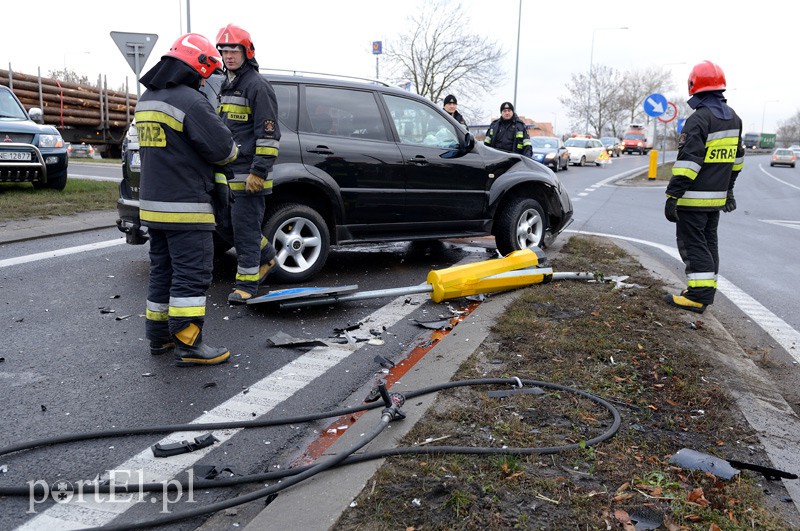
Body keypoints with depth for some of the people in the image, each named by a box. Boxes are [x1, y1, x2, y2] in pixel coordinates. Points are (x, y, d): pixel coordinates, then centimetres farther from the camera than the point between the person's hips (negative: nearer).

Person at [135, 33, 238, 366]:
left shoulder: (146, 100, 15)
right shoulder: (190, 101, -15)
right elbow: (221, 147, -15)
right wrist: (233, 151, 6)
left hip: (152, 202, 9)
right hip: (185, 206, -9)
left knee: (162, 270, 16)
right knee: (191, 274, -4)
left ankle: (159, 336, 24)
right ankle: (188, 345, -1)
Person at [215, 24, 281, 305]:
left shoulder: (258, 86, -9)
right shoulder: (227, 86, 19)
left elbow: (268, 133, -16)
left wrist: (259, 171, -20)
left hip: (249, 174, -9)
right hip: (227, 172, 9)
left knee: (244, 227, -4)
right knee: (226, 225, 13)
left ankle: (247, 281, 7)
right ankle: (266, 256, 30)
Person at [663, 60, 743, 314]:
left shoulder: (698, 119, -17)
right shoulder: (733, 119, 12)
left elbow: (688, 162, -23)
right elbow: (736, 159, 20)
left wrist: (673, 196, -23)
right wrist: (729, 188, 28)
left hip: (694, 197, -8)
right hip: (717, 196, 9)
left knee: (692, 244, -4)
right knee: (709, 242, 15)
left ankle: (698, 295, -4)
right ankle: (706, 291, 22)